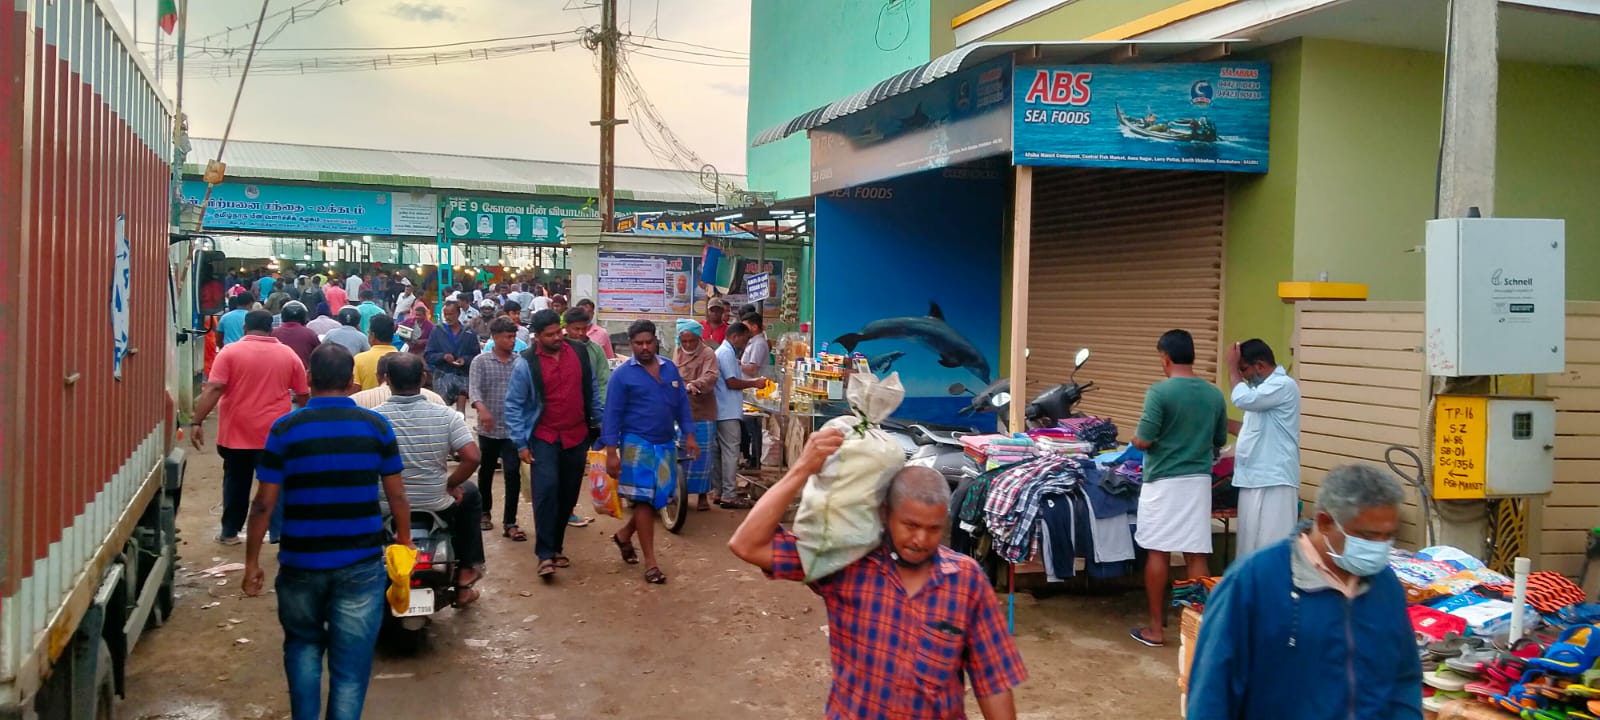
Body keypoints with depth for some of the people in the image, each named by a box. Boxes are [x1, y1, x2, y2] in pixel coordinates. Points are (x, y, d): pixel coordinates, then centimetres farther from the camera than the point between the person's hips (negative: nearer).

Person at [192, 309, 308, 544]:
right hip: (273, 433, 0)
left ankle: (229, 531, 21)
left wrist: (197, 422, -12)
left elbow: (213, 389, -13)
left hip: (236, 432, 0)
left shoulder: (230, 352, -4)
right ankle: (279, 532, 4)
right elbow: (303, 395, 8)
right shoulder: (289, 355, 2)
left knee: (236, 482, 13)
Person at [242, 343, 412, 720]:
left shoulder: (285, 428, -5)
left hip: (301, 561, 1)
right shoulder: (376, 425, -3)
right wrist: (405, 541, 17)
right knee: (351, 662, 7)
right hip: (362, 562, 0)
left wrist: (252, 561, 6)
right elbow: (397, 495, 2)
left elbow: (265, 503, -4)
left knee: (303, 645, 24)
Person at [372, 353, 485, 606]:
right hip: (437, 508, 0)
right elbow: (472, 458, -18)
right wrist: (450, 485, 0)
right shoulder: (446, 415, -11)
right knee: (469, 494, 31)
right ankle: (466, 569, 32)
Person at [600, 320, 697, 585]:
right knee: (644, 500, -3)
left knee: (660, 499, 11)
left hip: (666, 444, 5)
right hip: (637, 444, -5)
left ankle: (624, 535, 35)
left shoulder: (670, 368, 8)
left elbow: (682, 404, 13)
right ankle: (650, 562, 3)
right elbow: (613, 414, -8)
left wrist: (689, 435, 6)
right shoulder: (622, 375, -7)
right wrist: (611, 452, -13)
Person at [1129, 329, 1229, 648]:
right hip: (1198, 482, 4)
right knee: (1196, 554, 7)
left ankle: (1155, 629, 9)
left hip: (1163, 482, -4)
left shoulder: (1159, 392, -13)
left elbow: (1143, 441, -14)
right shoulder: (1214, 394, 4)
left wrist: (1135, 439, 8)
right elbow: (1219, 441, 13)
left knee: (1157, 552, 4)